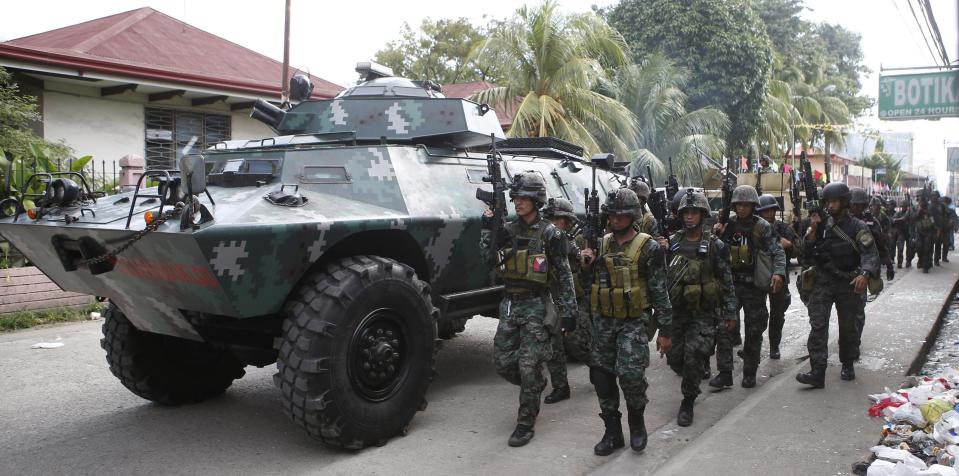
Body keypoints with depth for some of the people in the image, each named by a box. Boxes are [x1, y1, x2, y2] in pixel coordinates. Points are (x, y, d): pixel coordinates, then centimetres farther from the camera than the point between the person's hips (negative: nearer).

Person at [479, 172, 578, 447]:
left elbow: (564, 276, -6)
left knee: (529, 365, -3)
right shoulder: (509, 230, 9)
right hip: (509, 303, 6)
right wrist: (487, 226, -5)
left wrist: (569, 311, -9)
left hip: (536, 305, -5)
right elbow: (487, 257, -1)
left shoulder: (549, 233, -6)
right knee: (502, 362, 8)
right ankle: (536, 384, 37)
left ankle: (525, 425, 9)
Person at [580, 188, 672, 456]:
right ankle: (613, 433, 20)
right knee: (601, 376, 6)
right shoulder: (602, 244, 8)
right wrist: (590, 264, -3)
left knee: (630, 374, -17)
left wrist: (665, 331, -8)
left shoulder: (648, 248, -6)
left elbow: (660, 291, -6)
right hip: (604, 320, 5)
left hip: (634, 321, -5)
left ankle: (637, 421, 12)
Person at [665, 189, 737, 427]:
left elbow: (727, 281, 0)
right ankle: (692, 380, 41)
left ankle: (688, 403, 9)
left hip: (703, 313, -3)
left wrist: (731, 311, -1)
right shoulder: (671, 243, 3)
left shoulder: (715, 246, -4)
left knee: (693, 359, -10)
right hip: (676, 311, 3)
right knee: (675, 358, 7)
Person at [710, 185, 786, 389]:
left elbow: (777, 252, -6)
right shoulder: (727, 225, 7)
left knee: (754, 330, 7)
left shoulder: (762, 227, -2)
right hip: (730, 283, 2)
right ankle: (724, 372, 0)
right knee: (724, 327, -5)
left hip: (754, 286, -2)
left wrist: (778, 272, -23)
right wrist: (716, 235, -8)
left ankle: (750, 373, 19)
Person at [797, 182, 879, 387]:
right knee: (818, 326, -8)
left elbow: (871, 253, -17)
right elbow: (808, 253, 1)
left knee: (848, 326, 13)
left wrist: (865, 274, -36)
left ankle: (848, 366, 33)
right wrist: (813, 230, -12)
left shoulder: (858, 227, -5)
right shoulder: (821, 225, 4)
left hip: (848, 283, -1)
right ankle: (817, 372, -11)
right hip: (823, 283, 2)